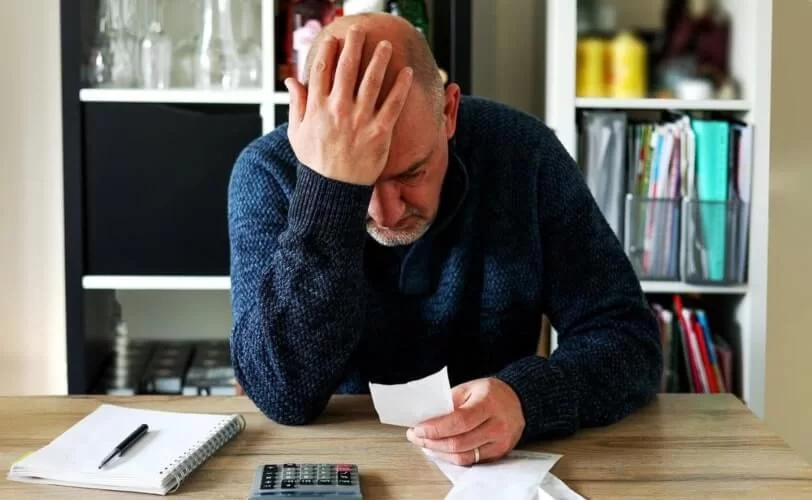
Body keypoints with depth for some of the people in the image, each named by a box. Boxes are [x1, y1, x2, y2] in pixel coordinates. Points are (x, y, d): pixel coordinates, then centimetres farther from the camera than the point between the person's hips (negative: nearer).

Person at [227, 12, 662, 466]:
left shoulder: (522, 152, -13)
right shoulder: (269, 171, -15)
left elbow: (630, 337, -11)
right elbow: (284, 395, -24)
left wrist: (525, 399, -31)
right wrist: (330, 188, -33)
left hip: (495, 469, 2)